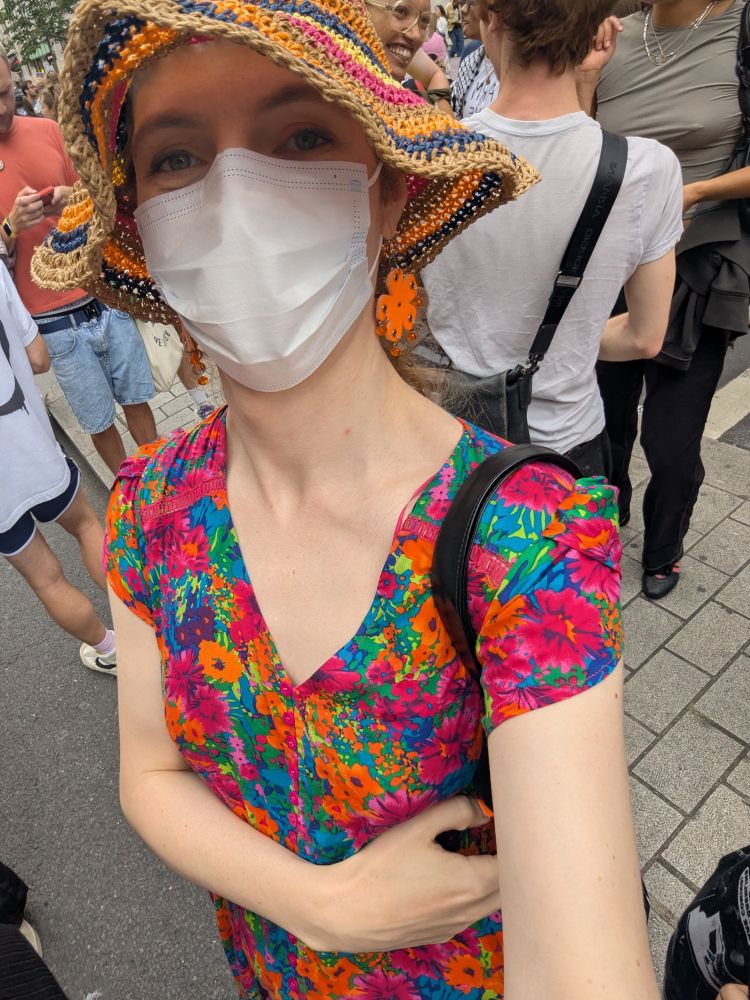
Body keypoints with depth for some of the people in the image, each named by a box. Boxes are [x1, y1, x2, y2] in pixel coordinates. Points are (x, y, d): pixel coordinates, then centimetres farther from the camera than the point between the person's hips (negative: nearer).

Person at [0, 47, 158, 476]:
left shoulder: (47, 130, 5)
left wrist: (72, 198, -5)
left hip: (105, 297, 3)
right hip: (56, 324, -3)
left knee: (137, 400, 12)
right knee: (99, 423, 8)